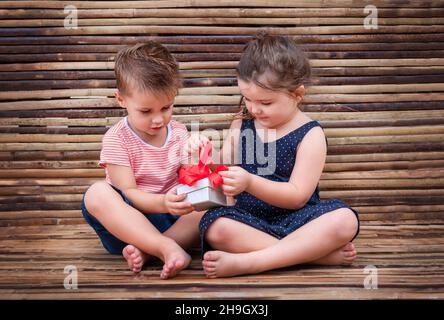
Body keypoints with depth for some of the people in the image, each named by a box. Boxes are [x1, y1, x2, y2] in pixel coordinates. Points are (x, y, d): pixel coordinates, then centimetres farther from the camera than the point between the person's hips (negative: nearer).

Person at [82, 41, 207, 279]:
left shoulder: (179, 132, 5)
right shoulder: (117, 139, -7)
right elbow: (128, 193, -16)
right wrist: (162, 203, -36)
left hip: (173, 217, 4)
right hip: (128, 220, -3)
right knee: (97, 193, -31)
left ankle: (145, 251, -30)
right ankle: (168, 248, -40)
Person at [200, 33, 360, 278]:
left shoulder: (310, 134, -5)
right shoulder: (239, 127, 8)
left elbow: (297, 196, -12)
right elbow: (224, 170, 8)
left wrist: (250, 182, -26)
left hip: (294, 219, -2)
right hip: (249, 219, 3)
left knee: (345, 219, -30)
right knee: (215, 228, -29)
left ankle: (244, 262, -35)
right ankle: (319, 252, -29)